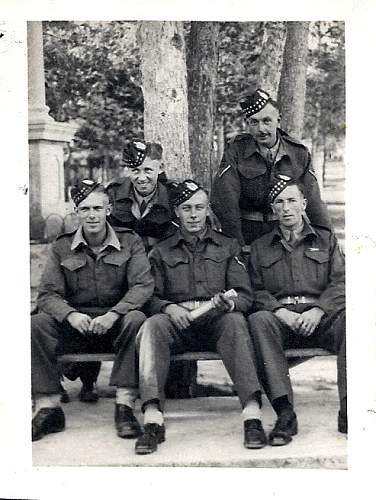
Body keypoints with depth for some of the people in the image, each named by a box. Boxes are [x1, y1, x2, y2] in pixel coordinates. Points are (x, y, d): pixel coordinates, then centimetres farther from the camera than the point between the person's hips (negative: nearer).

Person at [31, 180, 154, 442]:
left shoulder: (130, 242, 3)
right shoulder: (62, 248, 7)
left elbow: (143, 285, -10)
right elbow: (47, 295, -1)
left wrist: (113, 314, -27)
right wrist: (71, 315, -24)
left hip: (116, 324, -1)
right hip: (75, 325, 2)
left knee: (136, 319, -34)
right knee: (37, 324, -25)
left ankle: (125, 405, -31)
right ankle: (48, 407, -22)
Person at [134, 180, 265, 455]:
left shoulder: (228, 247, 19)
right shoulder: (161, 252, 20)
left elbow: (245, 296, 9)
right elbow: (151, 297, 9)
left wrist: (230, 303, -15)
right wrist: (169, 308, -14)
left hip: (216, 322, 0)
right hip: (176, 321, 1)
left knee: (235, 321, -34)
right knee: (152, 326, -32)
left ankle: (252, 415, -44)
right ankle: (153, 421, -43)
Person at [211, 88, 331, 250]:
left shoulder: (298, 153, 1)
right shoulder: (236, 150, -5)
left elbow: (314, 203, 1)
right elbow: (223, 201, -11)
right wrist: (238, 245, -13)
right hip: (245, 229, -1)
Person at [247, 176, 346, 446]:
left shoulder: (326, 239, 20)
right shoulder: (260, 247, 20)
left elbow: (339, 283, 7)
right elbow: (256, 291, 8)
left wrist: (318, 310, -12)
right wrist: (280, 311, -12)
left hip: (320, 317, 0)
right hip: (280, 316, 0)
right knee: (258, 320, -36)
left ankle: (348, 411, -34)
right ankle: (285, 412, -41)